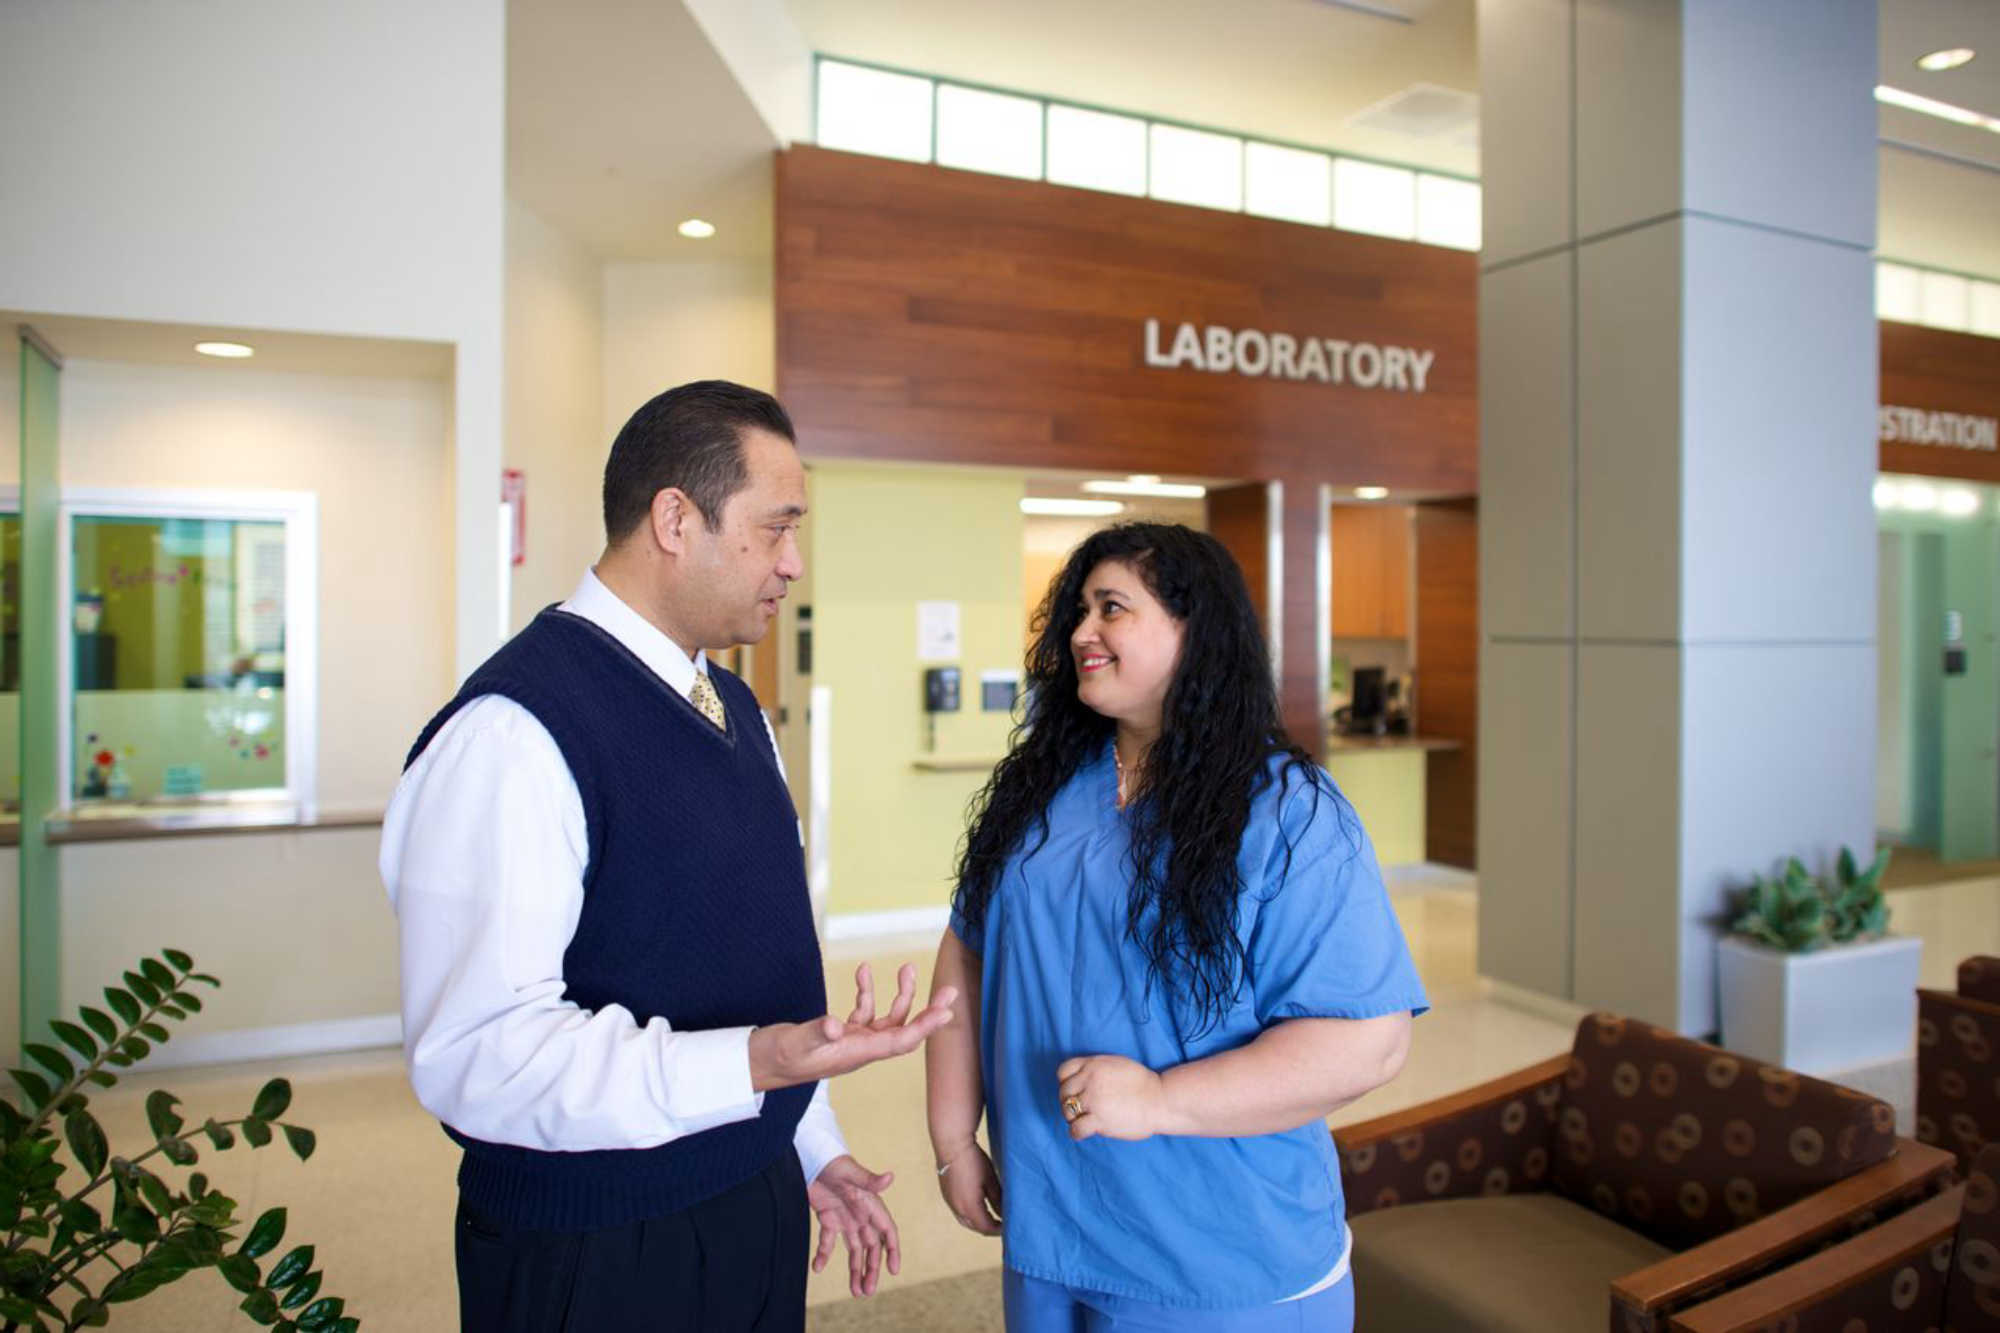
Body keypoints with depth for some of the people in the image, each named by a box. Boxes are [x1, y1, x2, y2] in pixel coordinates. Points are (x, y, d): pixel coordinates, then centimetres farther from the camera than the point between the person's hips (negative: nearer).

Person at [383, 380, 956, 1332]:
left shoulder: (734, 706, 6)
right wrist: (755, 1062, -35)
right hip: (595, 1255, -7)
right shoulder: (515, 732, -23)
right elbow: (475, 1052, -27)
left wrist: (810, 1146, 15)